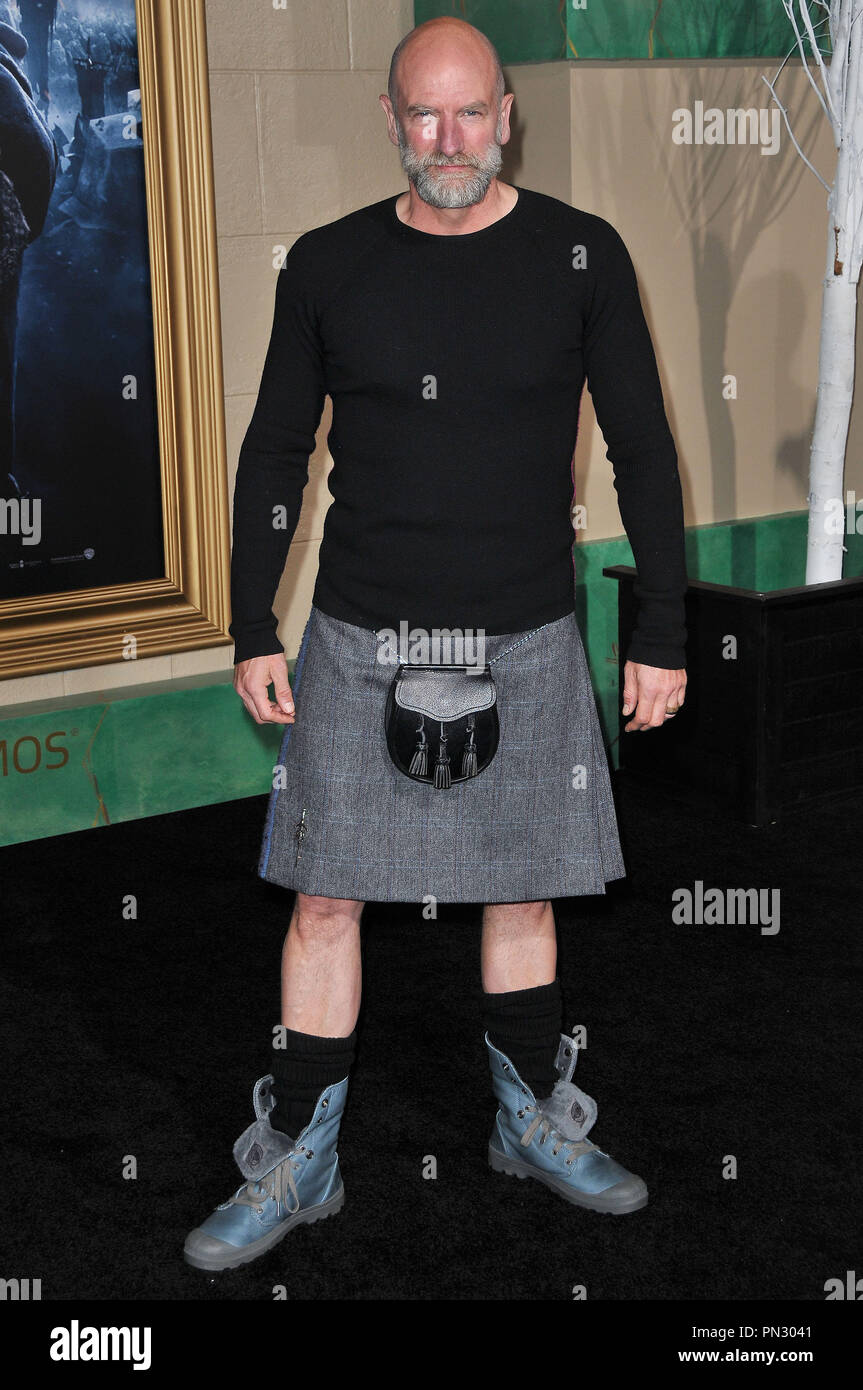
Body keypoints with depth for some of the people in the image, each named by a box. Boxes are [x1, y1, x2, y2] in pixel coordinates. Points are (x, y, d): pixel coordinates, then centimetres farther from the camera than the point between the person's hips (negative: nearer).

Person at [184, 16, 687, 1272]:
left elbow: (644, 452, 2)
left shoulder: (580, 257, -2)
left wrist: (662, 634, -1)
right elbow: (274, 455, 7)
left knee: (523, 894, 11)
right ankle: (296, 1163, 16)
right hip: (358, 644, 0)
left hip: (528, 643, 0)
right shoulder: (327, 265, 0)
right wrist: (253, 631, 3)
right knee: (326, 900, 2)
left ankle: (536, 1121, 32)